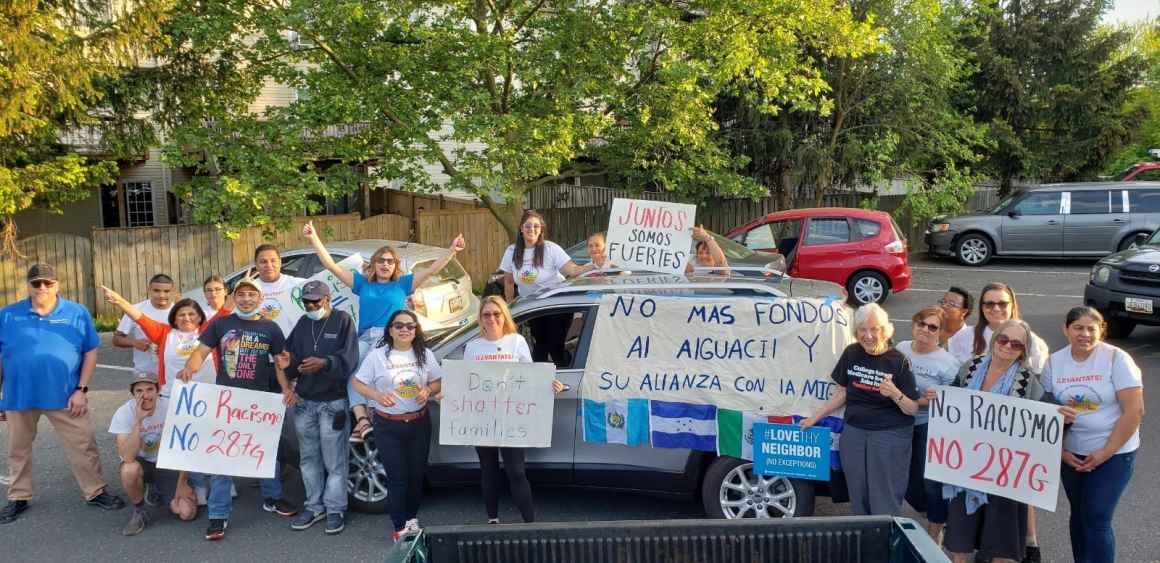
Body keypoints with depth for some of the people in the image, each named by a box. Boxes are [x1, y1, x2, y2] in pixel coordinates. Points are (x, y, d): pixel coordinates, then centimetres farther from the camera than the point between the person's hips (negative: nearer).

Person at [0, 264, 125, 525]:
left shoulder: (77, 313, -3)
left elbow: (91, 352, 0)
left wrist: (81, 389, -6)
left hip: (64, 395, -1)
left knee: (82, 446, 3)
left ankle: (96, 492, 17)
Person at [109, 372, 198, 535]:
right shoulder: (124, 413, -20)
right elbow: (127, 458, -32)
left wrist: (182, 483, -5)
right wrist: (138, 420, -38)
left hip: (168, 465, 1)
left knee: (187, 513, -16)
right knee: (129, 469, -38)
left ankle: (156, 490, 17)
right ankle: (138, 512, -8)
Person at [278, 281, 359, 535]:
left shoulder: (343, 321, -5)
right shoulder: (303, 324, 12)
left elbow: (348, 359, -14)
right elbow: (292, 357, 12)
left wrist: (324, 363, -29)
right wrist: (288, 364, -10)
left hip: (333, 402, -6)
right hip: (304, 402, 6)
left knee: (334, 461, 1)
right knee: (309, 458, 14)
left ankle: (335, 509, 11)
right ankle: (314, 506, 26)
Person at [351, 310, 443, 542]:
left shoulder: (425, 355, 2)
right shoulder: (377, 355, -6)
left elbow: (438, 383, 8)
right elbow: (358, 383, -3)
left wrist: (427, 391, -14)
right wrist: (377, 396, -20)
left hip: (419, 423, 3)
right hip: (388, 426, -3)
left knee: (417, 474, 12)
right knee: (397, 477, -1)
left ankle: (411, 517, 32)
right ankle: (400, 527, 11)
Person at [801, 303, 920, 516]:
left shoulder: (898, 361, -9)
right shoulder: (851, 354, 1)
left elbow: (913, 410, -6)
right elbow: (841, 393, 12)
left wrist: (895, 394, -26)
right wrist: (814, 418, 12)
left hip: (890, 435, -4)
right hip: (854, 432, 4)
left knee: (884, 503, -4)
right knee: (858, 496, 12)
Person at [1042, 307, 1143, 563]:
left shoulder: (1116, 359, -11)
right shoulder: (1054, 362, 0)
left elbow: (1134, 411, -14)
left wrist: (1105, 452, -14)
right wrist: (1060, 451, -5)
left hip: (1114, 452, -4)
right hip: (1071, 454, 4)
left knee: (1096, 519, -8)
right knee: (1078, 514, 13)